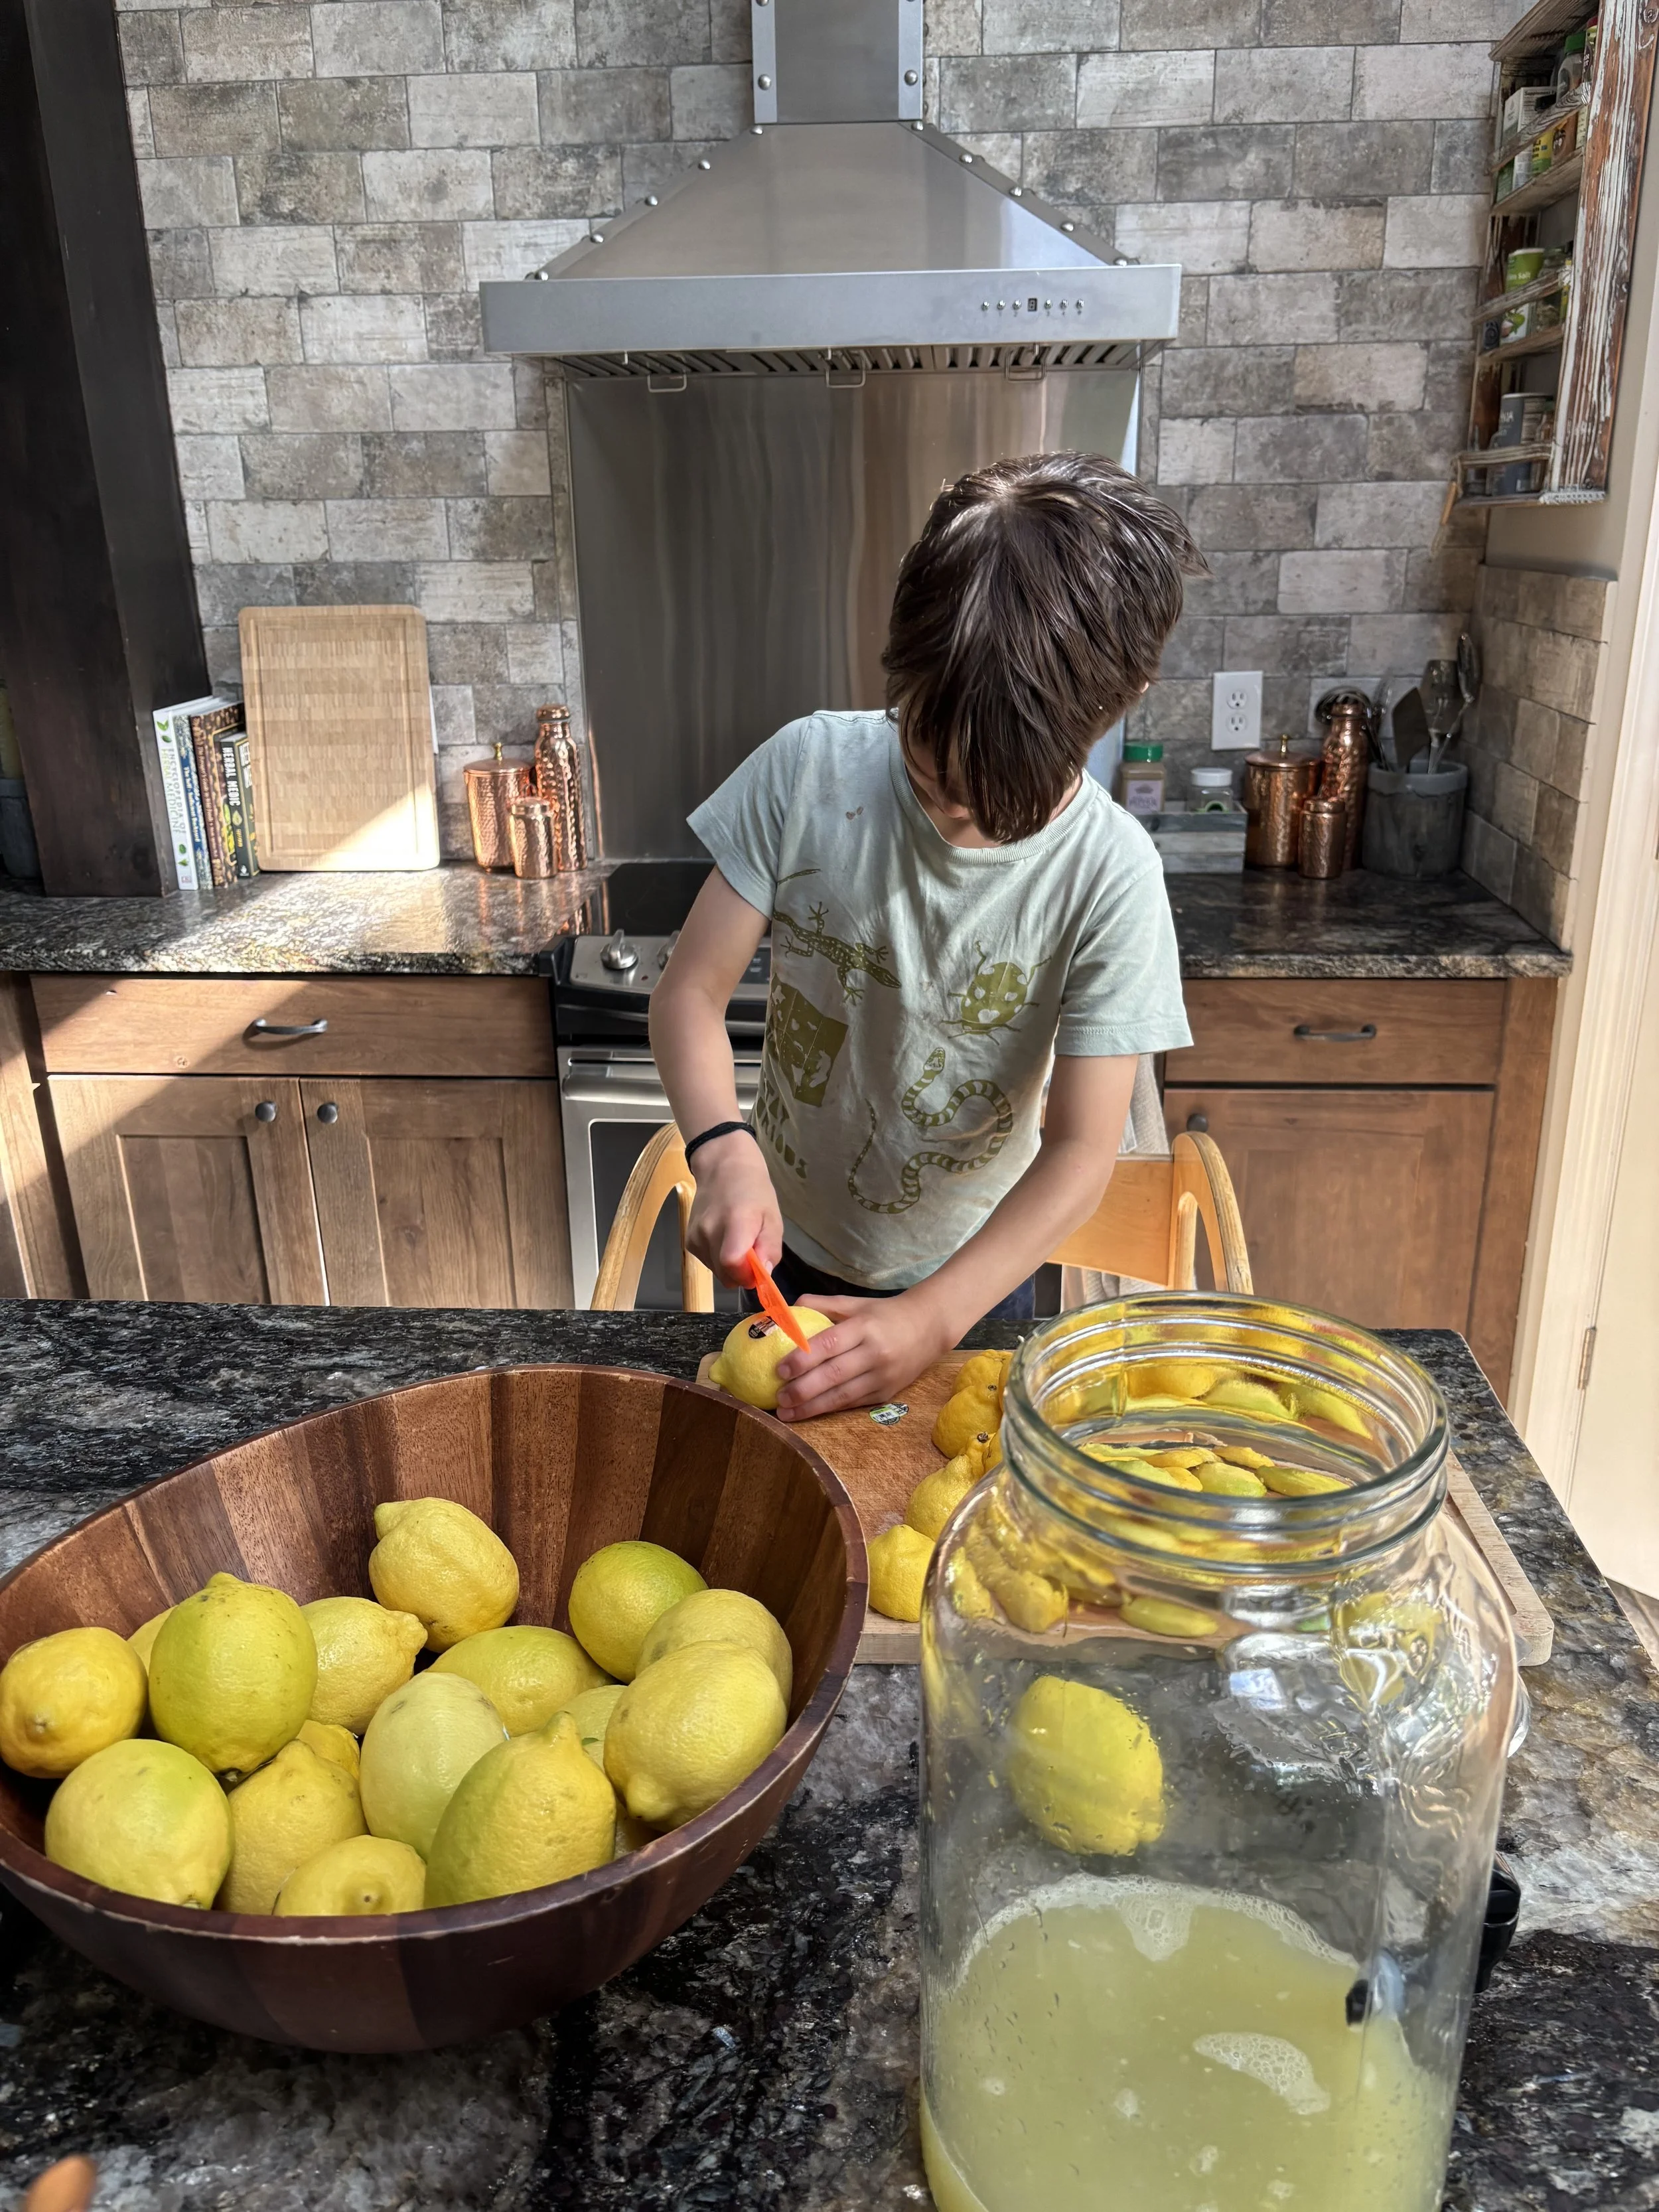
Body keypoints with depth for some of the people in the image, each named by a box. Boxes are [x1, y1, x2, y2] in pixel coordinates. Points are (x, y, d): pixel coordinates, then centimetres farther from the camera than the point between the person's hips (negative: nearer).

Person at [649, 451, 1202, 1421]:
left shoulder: (1107, 874, -23)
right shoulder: (810, 770, -19)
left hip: (973, 1273, -1)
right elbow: (692, 990, -15)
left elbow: (1083, 1149, -23)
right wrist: (726, 1151, -33)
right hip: (785, 1253, 2)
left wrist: (931, 1319, -34)